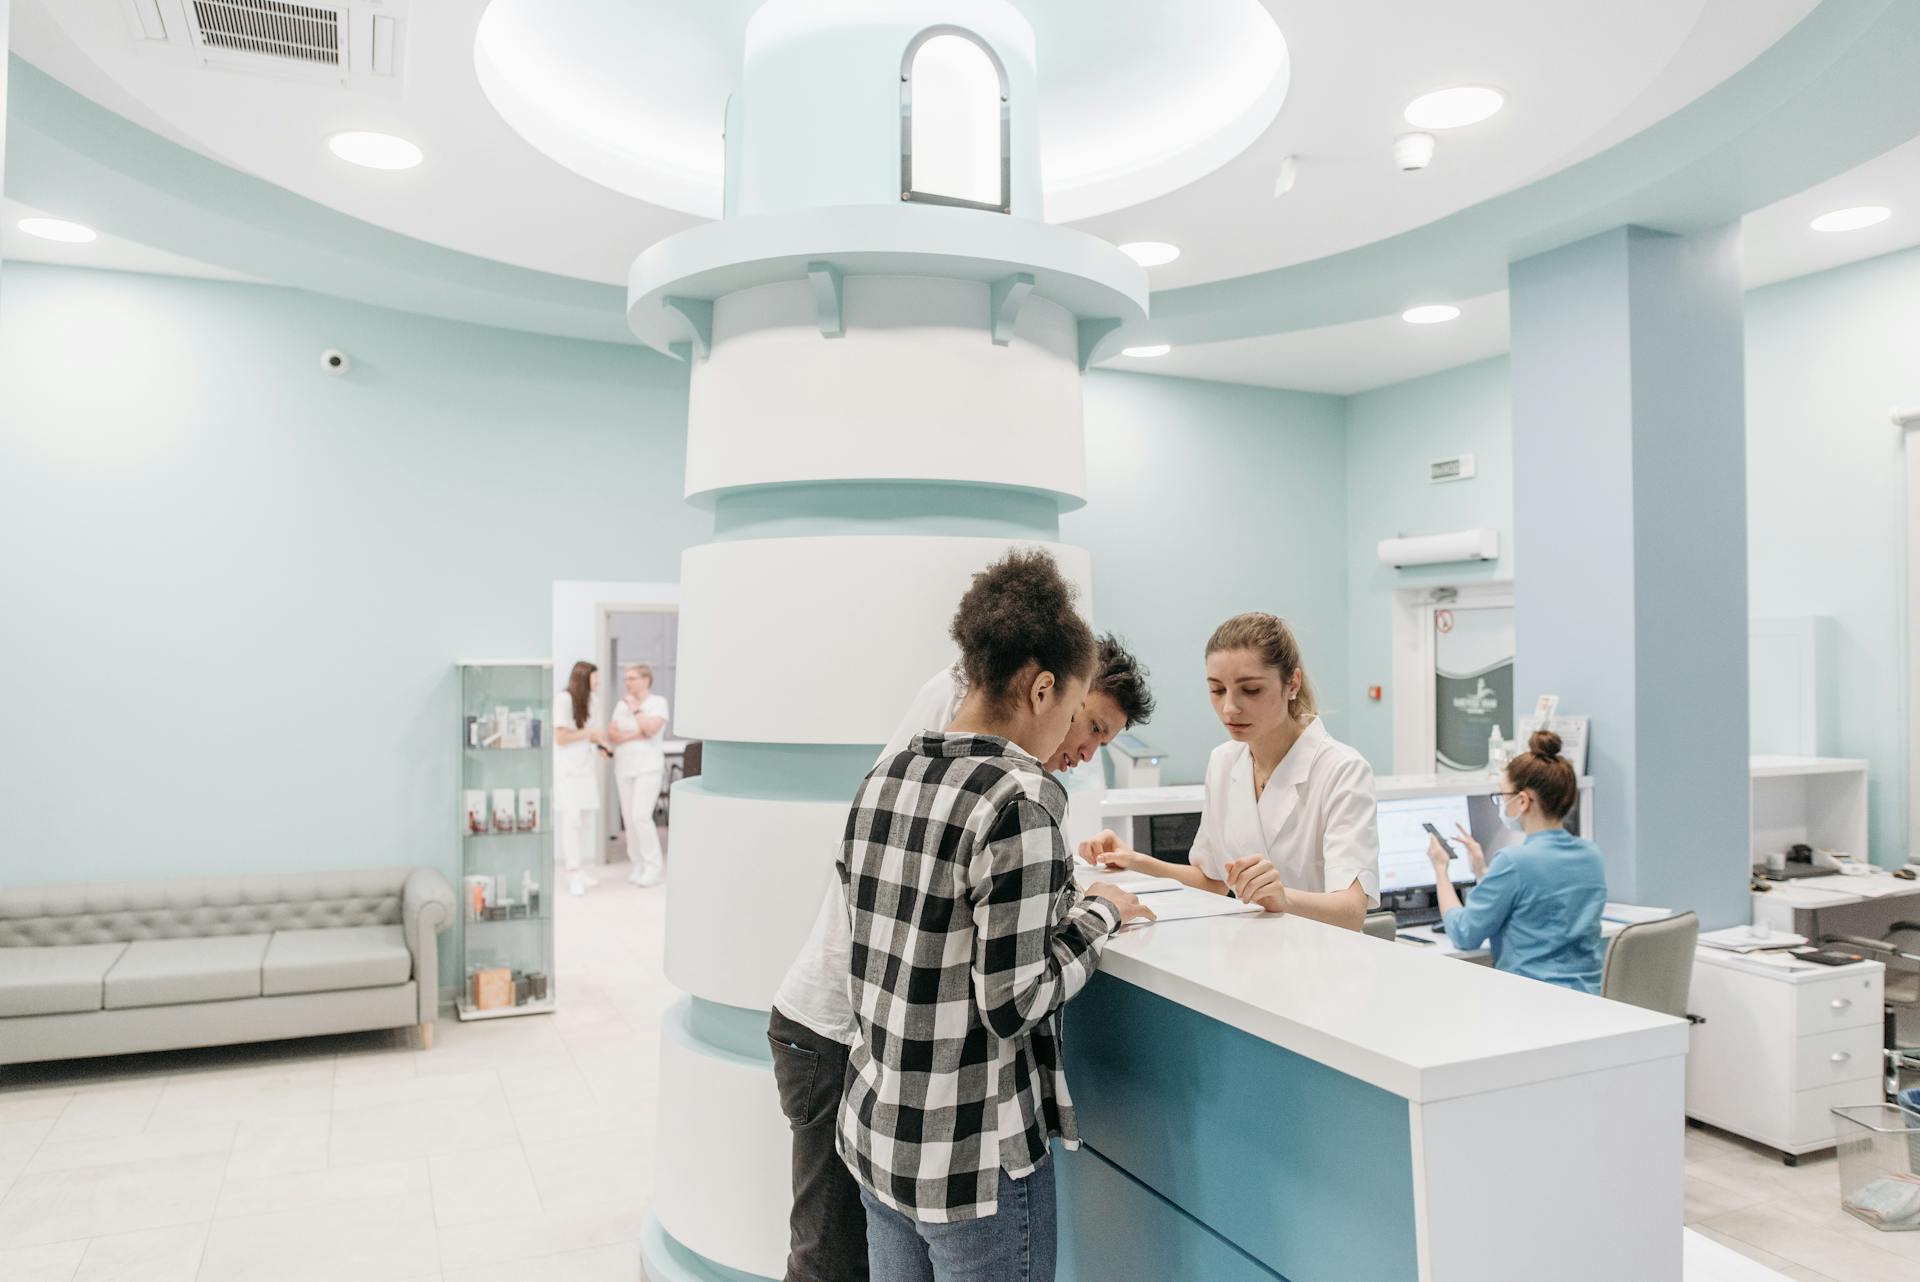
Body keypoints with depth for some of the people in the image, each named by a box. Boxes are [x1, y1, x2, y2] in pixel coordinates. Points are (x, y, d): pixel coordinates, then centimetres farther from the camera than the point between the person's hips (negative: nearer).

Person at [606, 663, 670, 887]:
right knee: (629, 817, 4)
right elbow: (611, 735, 0)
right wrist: (638, 735, -13)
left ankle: (652, 870, -8)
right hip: (624, 768, 6)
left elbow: (651, 729, -20)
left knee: (641, 816, -14)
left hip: (648, 768, -5)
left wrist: (636, 709, -11)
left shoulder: (658, 702, -4)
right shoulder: (622, 704, 9)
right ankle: (638, 866, 12)